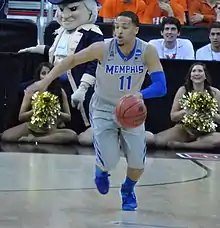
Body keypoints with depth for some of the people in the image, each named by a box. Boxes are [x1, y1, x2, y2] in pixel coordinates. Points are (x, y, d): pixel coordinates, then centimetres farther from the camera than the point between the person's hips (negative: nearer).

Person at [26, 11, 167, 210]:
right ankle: (101, 170, 27)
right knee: (109, 162, -14)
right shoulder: (103, 49, -22)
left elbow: (161, 87, -26)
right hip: (103, 109, -1)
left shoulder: (147, 52, -20)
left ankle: (128, 191, 32)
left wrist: (140, 94, -46)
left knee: (138, 163, -3)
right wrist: (46, 80, -8)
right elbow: (72, 60, -8)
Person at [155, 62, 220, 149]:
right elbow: (173, 116, 1)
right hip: (184, 129, -1)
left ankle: (180, 145, -23)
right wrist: (185, 111, -17)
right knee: (158, 140, -28)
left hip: (206, 132, 1)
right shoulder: (183, 90, -2)